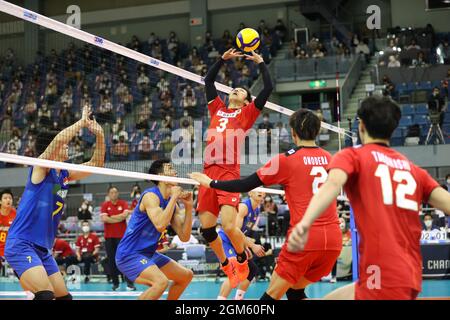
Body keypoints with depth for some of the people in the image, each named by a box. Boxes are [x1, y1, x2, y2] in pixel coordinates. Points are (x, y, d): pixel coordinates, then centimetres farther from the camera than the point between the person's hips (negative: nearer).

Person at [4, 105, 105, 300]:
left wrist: (99, 135, 5)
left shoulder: (65, 175, 13)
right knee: (46, 295, -25)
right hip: (21, 245, -9)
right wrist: (83, 121, -12)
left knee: (64, 297, 8)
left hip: (43, 250, 9)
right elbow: (59, 139, -24)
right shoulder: (40, 167, -8)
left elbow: (96, 164, 18)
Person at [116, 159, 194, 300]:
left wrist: (188, 206, -4)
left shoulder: (172, 203, 8)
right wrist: (174, 197, -22)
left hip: (148, 254, 9)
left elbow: (184, 237, 4)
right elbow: (160, 225, -32)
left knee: (186, 275, 14)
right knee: (161, 282, -31)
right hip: (129, 255, -9)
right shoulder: (151, 195, -16)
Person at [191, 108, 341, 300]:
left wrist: (210, 182, 10)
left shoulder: (287, 159, -4)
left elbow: (245, 185, -2)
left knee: (272, 294, 5)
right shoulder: (328, 158, 9)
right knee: (295, 291, 21)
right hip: (333, 240, 5)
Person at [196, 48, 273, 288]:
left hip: (229, 172, -5)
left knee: (229, 225, -17)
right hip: (208, 171, 5)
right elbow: (208, 80, 29)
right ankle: (226, 265, 24)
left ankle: (242, 259, 12)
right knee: (206, 228, 2)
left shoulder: (246, 113, 13)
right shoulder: (217, 108, 24)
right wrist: (223, 59, 26)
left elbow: (268, 88, 6)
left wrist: (260, 63, 13)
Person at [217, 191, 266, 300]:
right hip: (224, 241, -10)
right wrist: (252, 246, -23)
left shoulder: (257, 211, 9)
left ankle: (238, 297, 26)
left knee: (252, 269, 15)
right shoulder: (243, 206, -19)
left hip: (236, 244, 10)